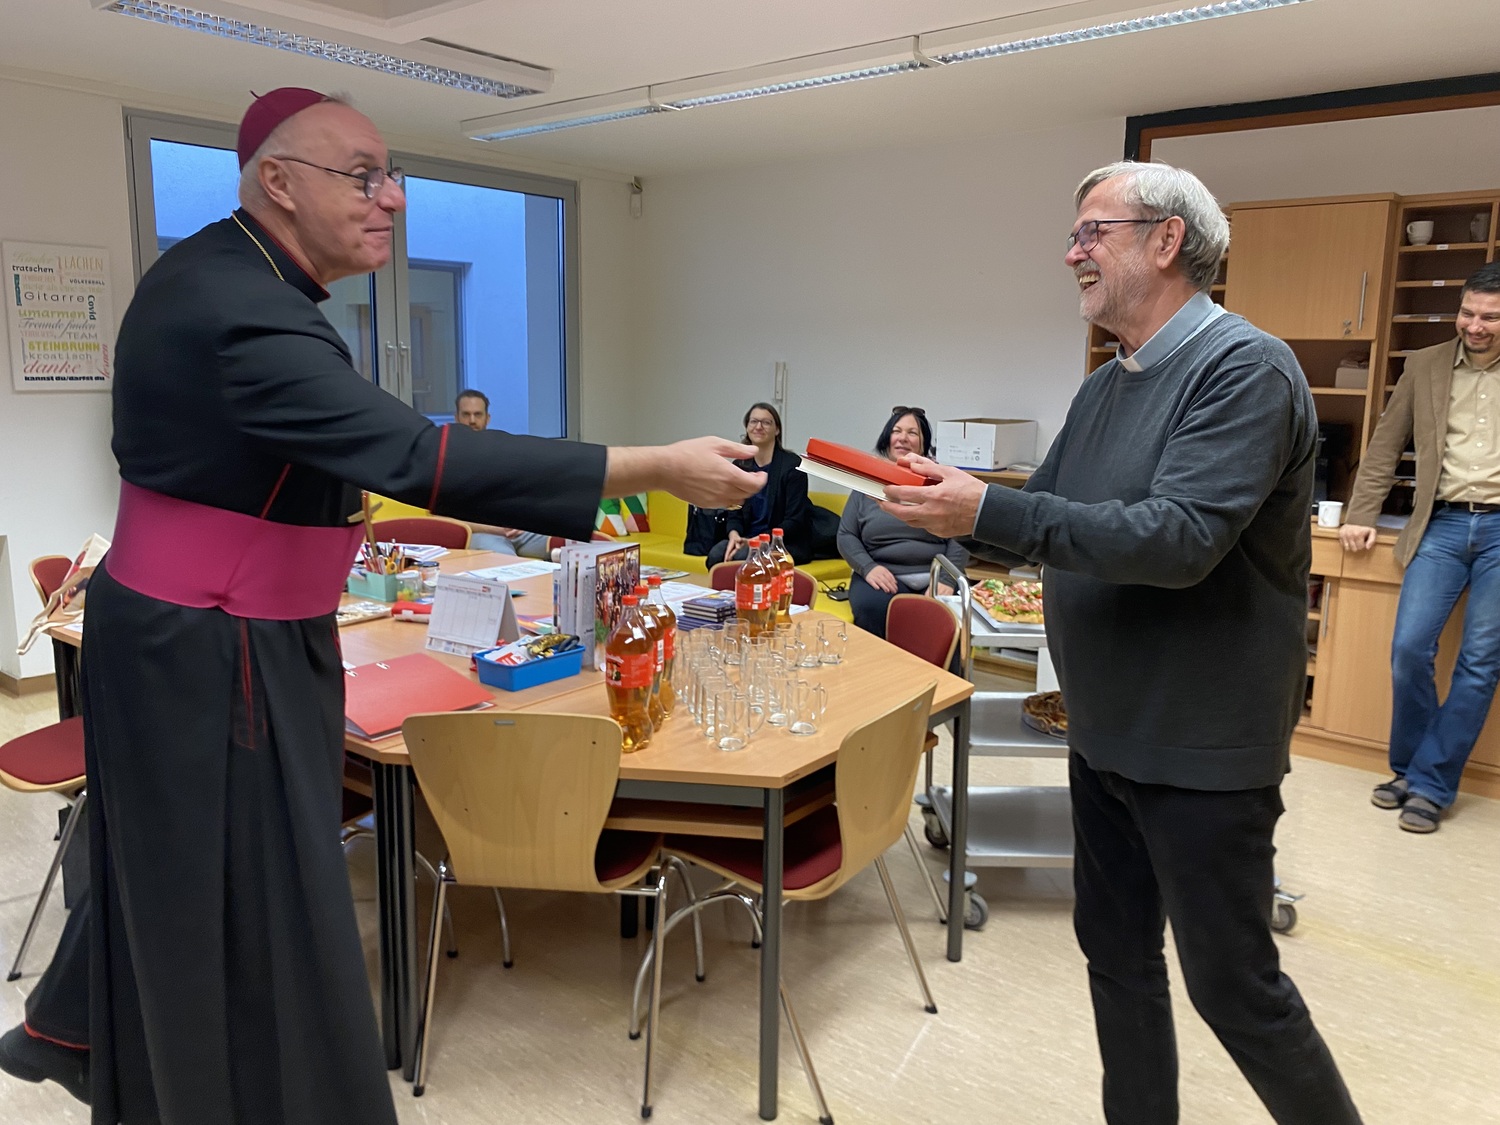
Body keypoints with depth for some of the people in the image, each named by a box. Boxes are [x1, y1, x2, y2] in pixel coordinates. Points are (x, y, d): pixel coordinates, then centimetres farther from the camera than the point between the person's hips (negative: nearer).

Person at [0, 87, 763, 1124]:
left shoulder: (217, 267, 6)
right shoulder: (239, 310, -27)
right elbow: (413, 455, -37)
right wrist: (654, 469, -38)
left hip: (194, 634, 10)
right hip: (207, 657, -10)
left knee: (177, 859, 25)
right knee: (250, 895, 2)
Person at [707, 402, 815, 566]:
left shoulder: (792, 465, -7)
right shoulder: (739, 466, 10)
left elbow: (794, 521, -11)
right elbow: (735, 514, 11)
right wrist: (734, 535, -13)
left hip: (790, 544, -4)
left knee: (743, 556, -34)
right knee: (716, 554, -28)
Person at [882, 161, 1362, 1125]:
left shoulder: (1245, 368, -17)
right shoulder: (1106, 387, 10)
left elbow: (1180, 540, -29)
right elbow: (1046, 529, 12)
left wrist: (989, 510, -30)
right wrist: (951, 506, -7)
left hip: (1202, 747, -8)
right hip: (1108, 735, 8)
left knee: (1234, 984, 7)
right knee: (1117, 955, 18)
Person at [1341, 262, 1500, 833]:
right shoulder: (1424, 366, 8)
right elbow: (1385, 447, 9)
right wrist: (1360, 517, 3)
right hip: (1443, 525, 1)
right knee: (1409, 646, -6)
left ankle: (1430, 785, 10)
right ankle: (1407, 768, 14)